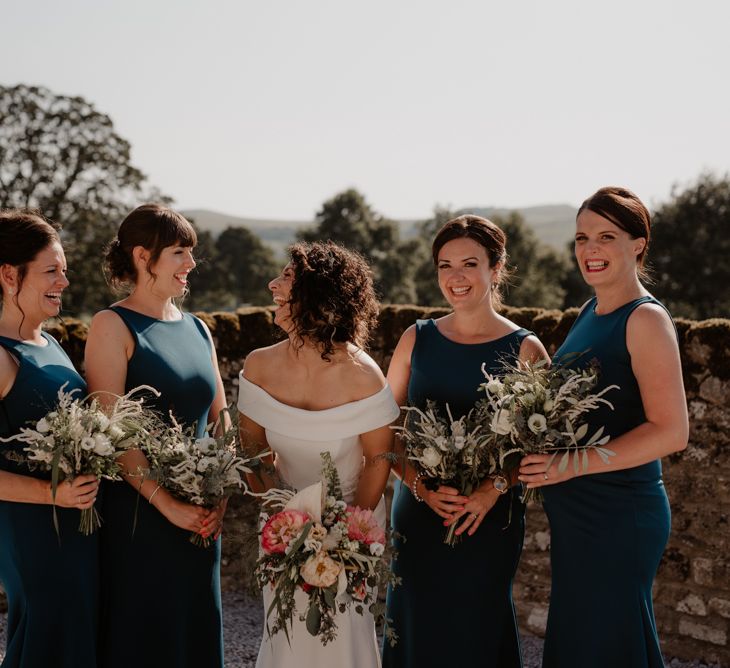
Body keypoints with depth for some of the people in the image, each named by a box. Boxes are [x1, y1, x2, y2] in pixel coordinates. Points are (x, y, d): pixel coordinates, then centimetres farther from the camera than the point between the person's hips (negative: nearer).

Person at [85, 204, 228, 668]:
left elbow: (219, 418, 13)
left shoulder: (197, 329, 11)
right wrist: (166, 503, -19)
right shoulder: (114, 326, -9)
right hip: (137, 515, -6)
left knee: (196, 627, 14)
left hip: (200, 518, 6)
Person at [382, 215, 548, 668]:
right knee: (416, 628, 9)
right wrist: (422, 486, -12)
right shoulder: (417, 340, 3)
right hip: (417, 513, 2)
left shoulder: (524, 349, -4)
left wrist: (495, 487, -19)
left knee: (475, 630, 7)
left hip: (490, 519, -2)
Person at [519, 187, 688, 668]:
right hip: (578, 514, 8)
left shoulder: (646, 318, -14)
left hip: (619, 517, -8)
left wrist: (574, 464, -22)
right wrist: (544, 454, 4)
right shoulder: (592, 312, 11)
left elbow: (671, 431, -19)